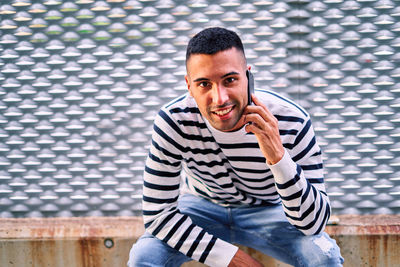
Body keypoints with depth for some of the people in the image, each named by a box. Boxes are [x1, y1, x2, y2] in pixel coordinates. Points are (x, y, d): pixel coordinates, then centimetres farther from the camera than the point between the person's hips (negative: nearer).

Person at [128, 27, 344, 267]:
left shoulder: (291, 122, -29)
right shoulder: (172, 122, -28)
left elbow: (314, 223, -31)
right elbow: (157, 213, -22)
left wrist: (279, 157, -47)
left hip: (269, 210, 0)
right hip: (200, 206, 1)